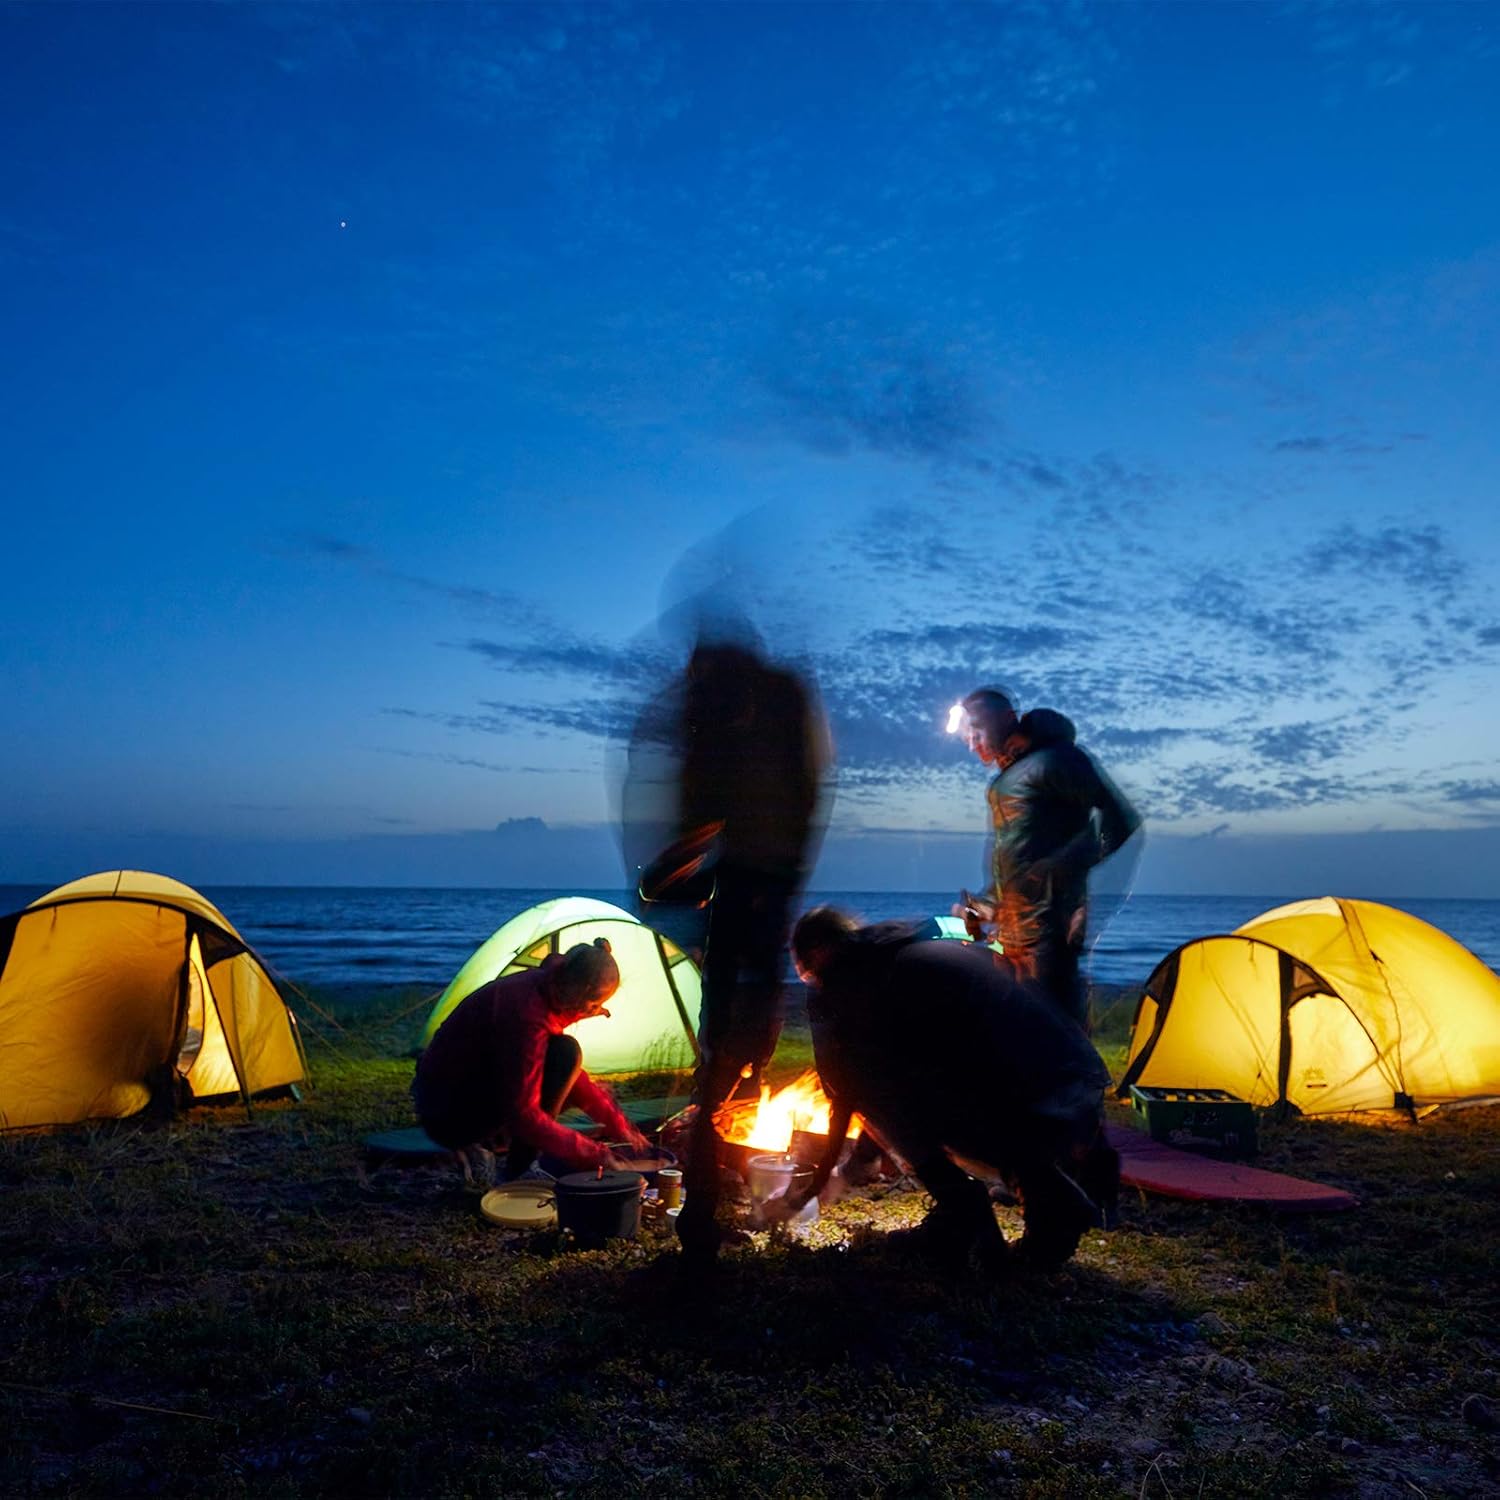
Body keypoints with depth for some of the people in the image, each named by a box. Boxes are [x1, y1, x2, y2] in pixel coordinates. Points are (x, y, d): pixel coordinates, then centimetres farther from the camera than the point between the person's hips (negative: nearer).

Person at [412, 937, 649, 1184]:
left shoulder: (539, 990, -2)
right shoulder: (527, 1014, -29)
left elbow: (575, 1077, 10)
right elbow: (524, 1114, -27)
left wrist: (619, 1126, 8)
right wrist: (591, 1153, -22)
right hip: (448, 1115, -9)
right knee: (565, 1054, -21)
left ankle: (477, 1146, 10)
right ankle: (517, 1174, -12)